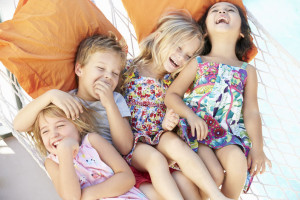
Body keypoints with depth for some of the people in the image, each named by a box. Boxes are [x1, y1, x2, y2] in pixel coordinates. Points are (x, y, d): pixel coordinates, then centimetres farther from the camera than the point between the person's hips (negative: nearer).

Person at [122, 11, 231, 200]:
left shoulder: (170, 81, 8)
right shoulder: (129, 71, -5)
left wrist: (168, 123, -9)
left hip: (160, 136, 3)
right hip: (131, 140, -3)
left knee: (176, 143, -28)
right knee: (155, 158, -32)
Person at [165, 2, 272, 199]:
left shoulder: (248, 71, 10)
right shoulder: (197, 64, 6)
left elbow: (251, 111, 6)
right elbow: (171, 95, 4)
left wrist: (257, 148, -3)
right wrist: (190, 115, -14)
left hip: (230, 133, 2)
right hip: (197, 131, -1)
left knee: (237, 162, -29)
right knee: (215, 173, -24)